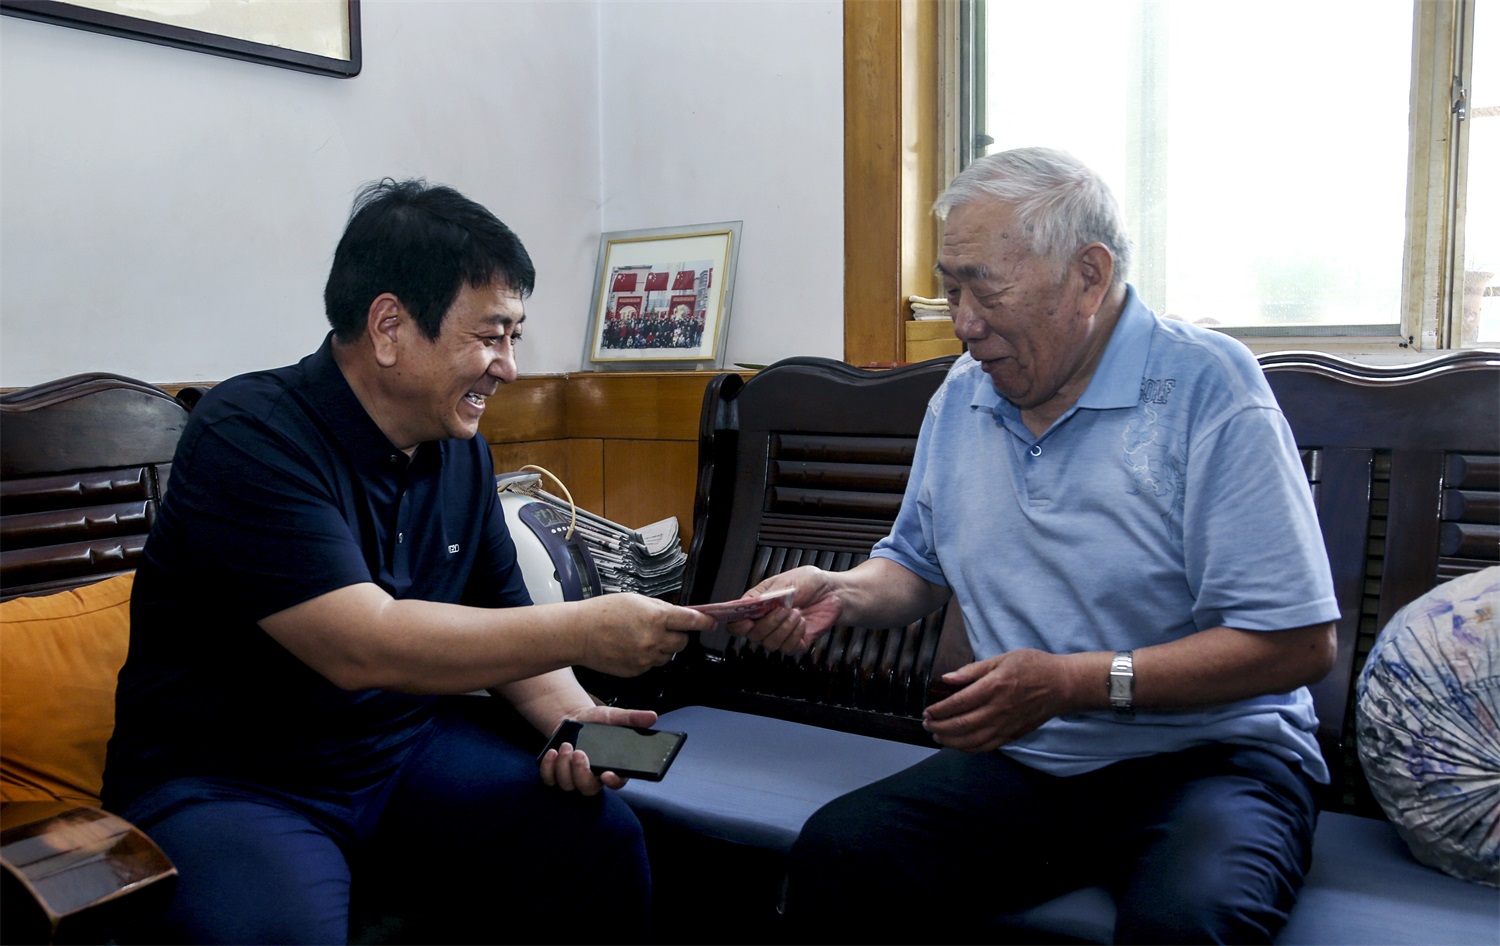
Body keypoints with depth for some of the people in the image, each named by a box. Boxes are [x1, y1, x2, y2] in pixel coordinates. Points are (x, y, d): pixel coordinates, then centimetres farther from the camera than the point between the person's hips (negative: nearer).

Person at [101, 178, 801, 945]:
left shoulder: (460, 450, 3)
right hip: (225, 781, -5)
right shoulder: (250, 437, -20)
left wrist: (571, 716, -10)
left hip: (405, 746, 6)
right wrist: (584, 630, -28)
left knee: (599, 839, -14)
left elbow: (499, 627, 10)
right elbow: (362, 645, -30)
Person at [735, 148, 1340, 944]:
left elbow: (1299, 643, -15)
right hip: (1025, 760, 5)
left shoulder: (1207, 386, -12)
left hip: (1208, 757, -4)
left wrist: (1076, 681, -20)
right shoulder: (960, 398, 9)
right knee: (833, 854, -19)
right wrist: (841, 591, -1)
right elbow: (921, 565, 21)